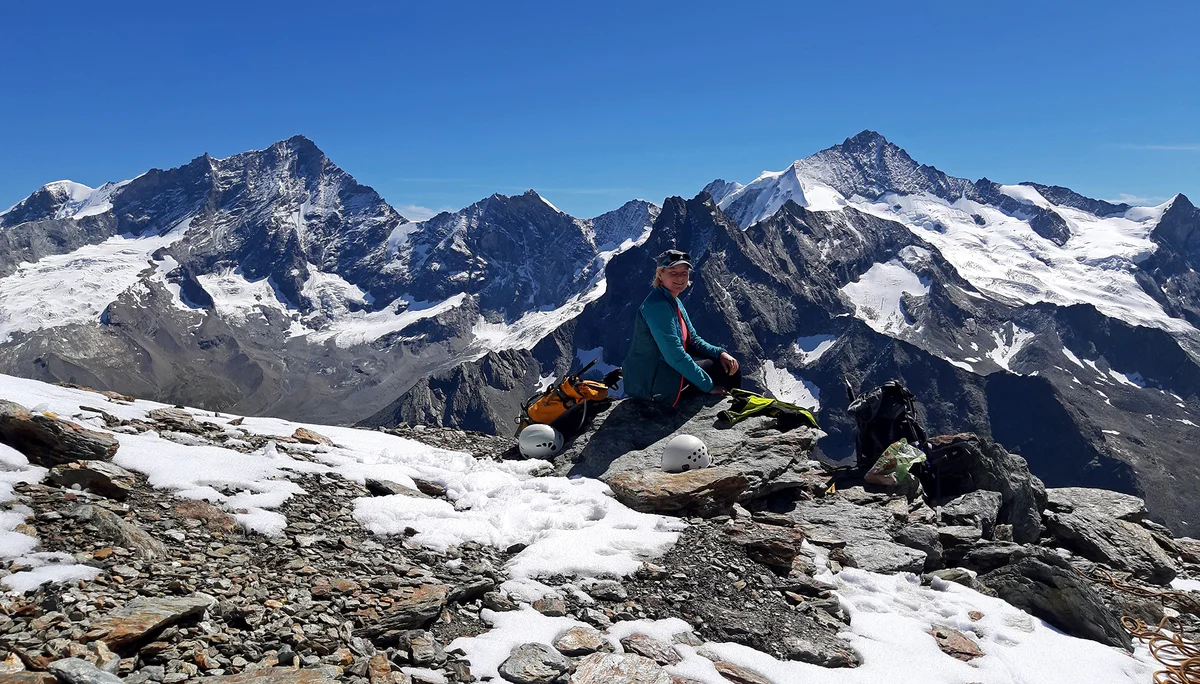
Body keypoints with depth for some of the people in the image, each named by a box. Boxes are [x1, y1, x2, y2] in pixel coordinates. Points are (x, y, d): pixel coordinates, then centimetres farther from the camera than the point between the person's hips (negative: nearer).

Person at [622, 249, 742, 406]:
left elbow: (693, 340, 13)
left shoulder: (675, 303, 8)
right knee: (722, 369, -6)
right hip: (650, 383, -10)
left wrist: (719, 353, -5)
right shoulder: (657, 306, -22)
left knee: (729, 365, 13)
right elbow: (674, 355, -27)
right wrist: (709, 386, -21)